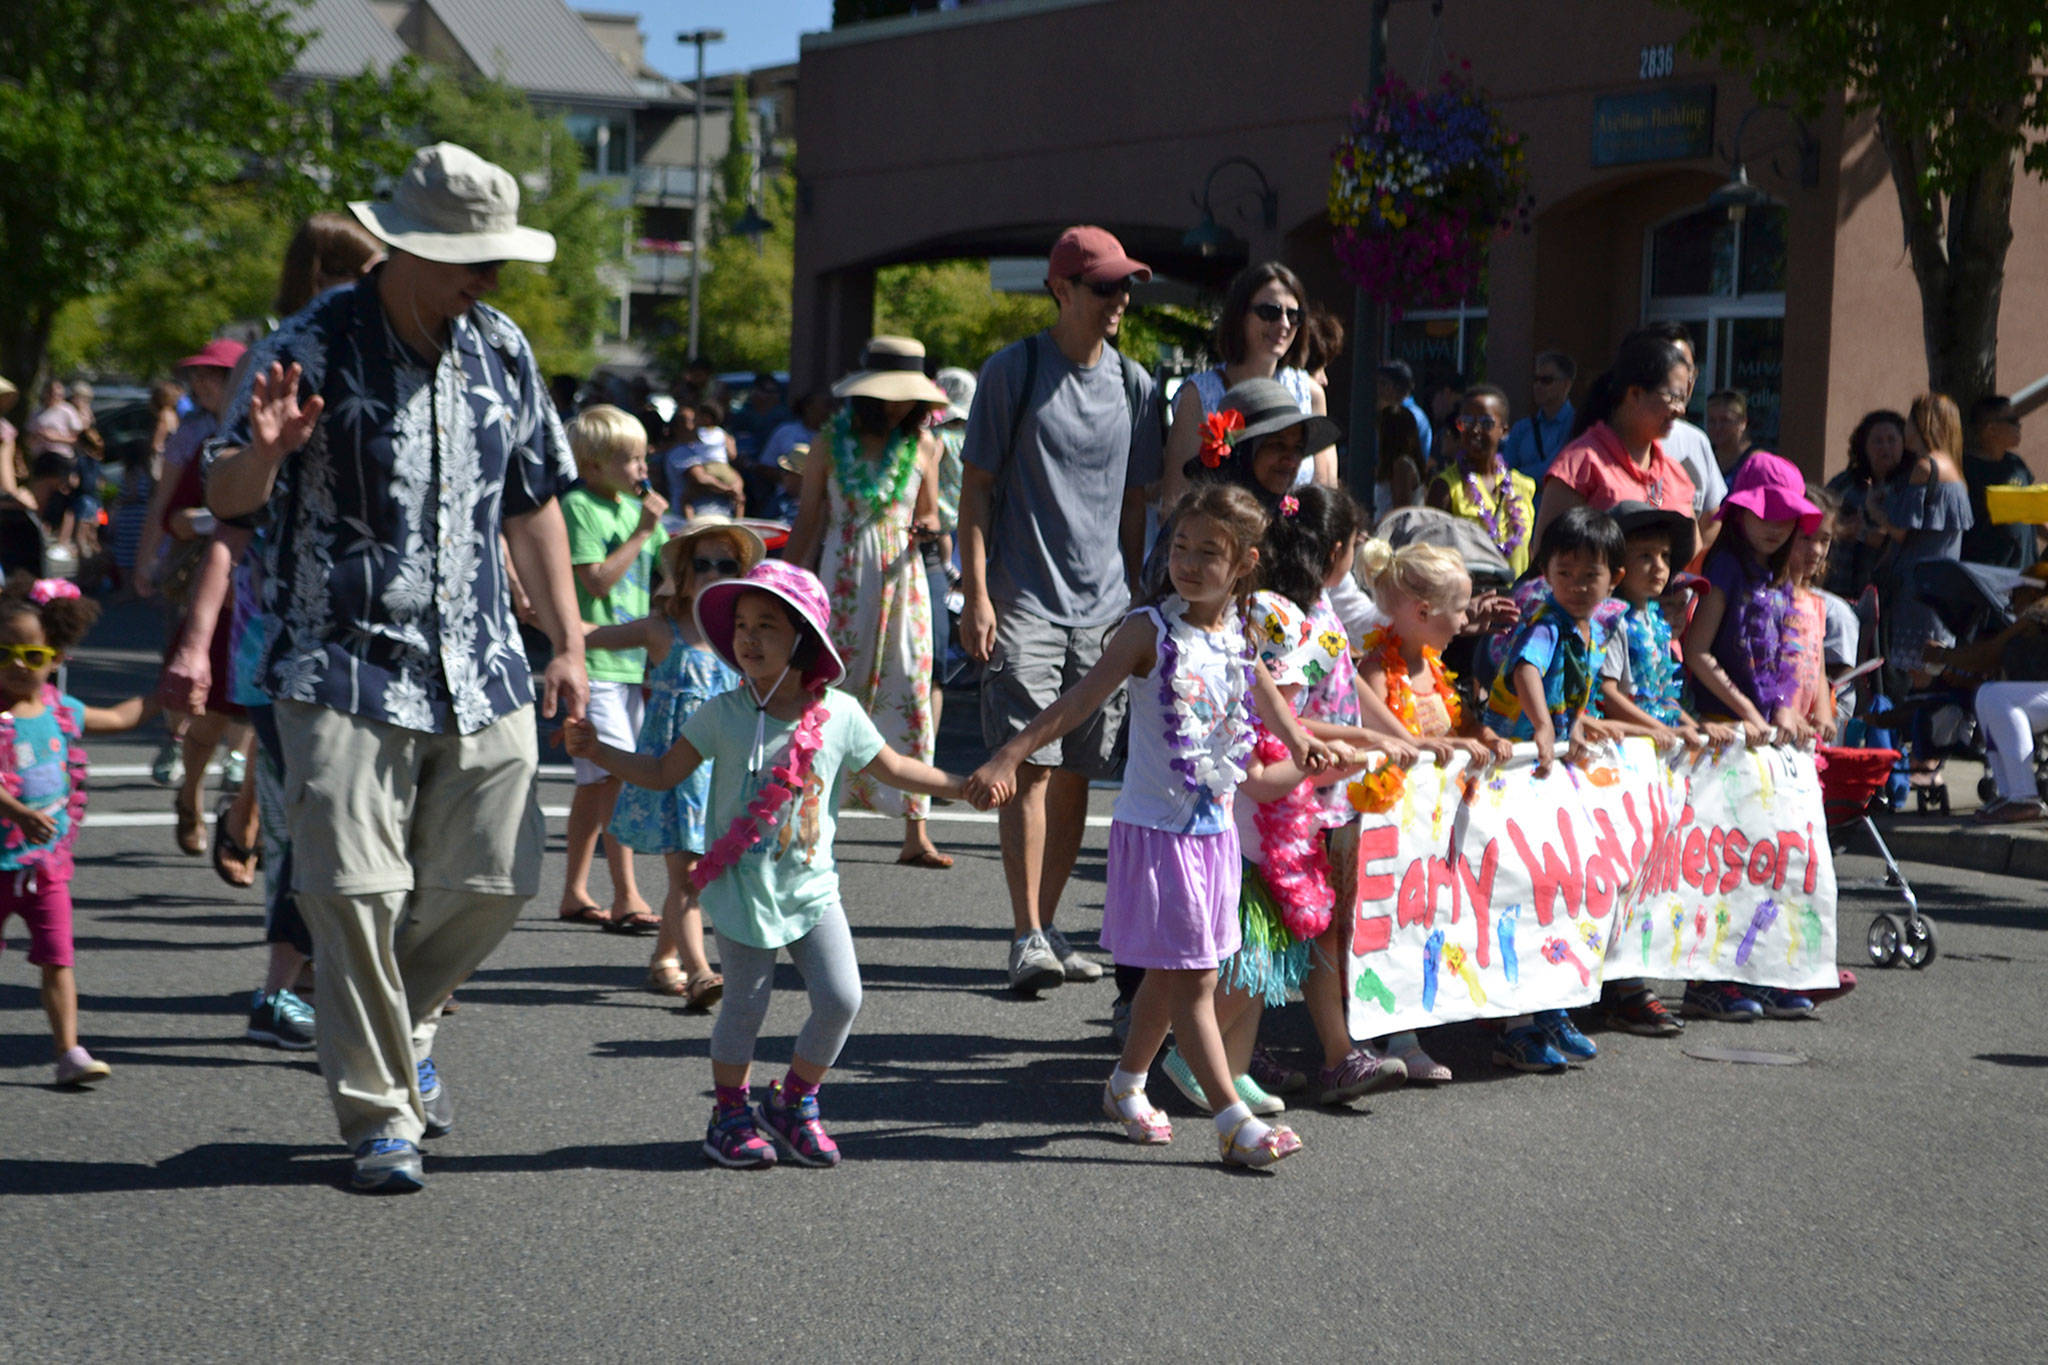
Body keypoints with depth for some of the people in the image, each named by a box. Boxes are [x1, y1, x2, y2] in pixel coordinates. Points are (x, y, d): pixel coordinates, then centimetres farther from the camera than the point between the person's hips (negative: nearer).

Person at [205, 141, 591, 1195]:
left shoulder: (501, 351, 11)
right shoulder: (314, 347, -6)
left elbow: (532, 504, 19)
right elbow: (225, 499, -7)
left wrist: (567, 642, 15)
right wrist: (264, 451, -30)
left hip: (480, 672, 5)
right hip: (345, 669, -5)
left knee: (494, 881, 5)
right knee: (356, 892, -9)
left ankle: (402, 1023, 33)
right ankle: (380, 1116, 4)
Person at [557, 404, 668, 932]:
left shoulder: (634, 506, 14)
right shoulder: (577, 507, -10)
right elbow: (598, 580, -18)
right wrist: (641, 532, -16)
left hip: (630, 658, 9)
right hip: (595, 658, -9)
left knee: (596, 782, 13)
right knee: (616, 775, -14)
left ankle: (575, 893, 19)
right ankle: (627, 898, -15)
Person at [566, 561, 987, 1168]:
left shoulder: (840, 715, -2)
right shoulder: (723, 714, -6)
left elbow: (893, 768, 11)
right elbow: (665, 772, 1)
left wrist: (963, 786, 5)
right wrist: (596, 751, -9)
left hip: (811, 888, 2)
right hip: (742, 888, -2)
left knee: (841, 998, -5)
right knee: (744, 1004, 3)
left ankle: (795, 1102, 18)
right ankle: (730, 1113, 23)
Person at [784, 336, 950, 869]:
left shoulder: (923, 444, 4)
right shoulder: (832, 441, 1)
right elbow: (807, 522, 7)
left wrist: (928, 531, -9)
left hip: (902, 577, 1)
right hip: (842, 576, -1)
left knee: (911, 696, -4)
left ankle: (916, 834, -1)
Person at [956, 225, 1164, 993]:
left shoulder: (1134, 385, 11)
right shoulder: (1014, 372, -1)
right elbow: (977, 486, 0)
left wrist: (1137, 600, 14)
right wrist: (976, 594, -8)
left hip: (1104, 608, 4)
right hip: (1023, 604, -4)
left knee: (1077, 773, 5)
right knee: (1030, 764, -12)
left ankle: (1049, 927, 15)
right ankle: (1028, 937, -12)